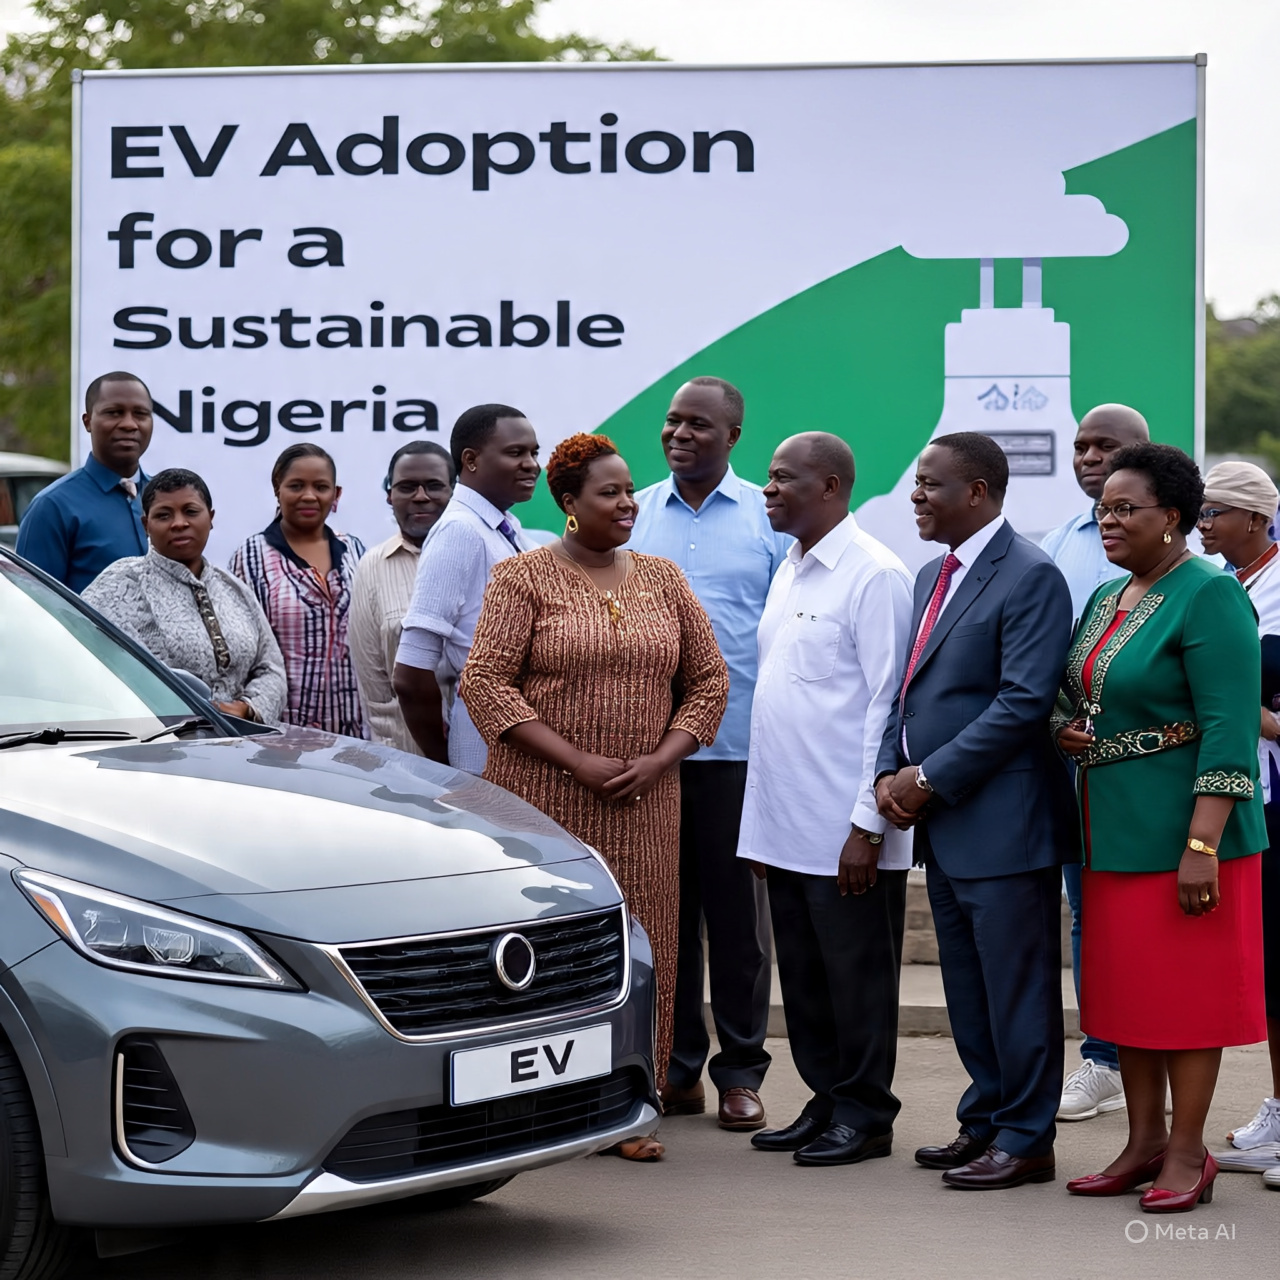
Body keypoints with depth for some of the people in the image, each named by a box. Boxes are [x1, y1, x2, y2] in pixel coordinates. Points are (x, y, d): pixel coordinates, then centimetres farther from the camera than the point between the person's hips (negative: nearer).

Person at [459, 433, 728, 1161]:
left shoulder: (663, 581, 11)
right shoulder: (523, 579, -2)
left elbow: (709, 680, 12)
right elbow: (485, 682, -9)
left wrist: (658, 760, -5)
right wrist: (579, 763, -15)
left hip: (644, 805, 4)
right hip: (544, 798, -4)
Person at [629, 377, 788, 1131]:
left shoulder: (768, 518, 3)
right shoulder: (634, 517, 9)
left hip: (737, 748, -2)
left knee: (737, 912, 3)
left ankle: (741, 1071, 12)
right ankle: (677, 1067, 16)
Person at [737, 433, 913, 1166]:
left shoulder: (875, 576, -11)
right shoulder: (789, 572, 15)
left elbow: (890, 705, -15)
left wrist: (868, 823, -18)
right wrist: (760, 819, 15)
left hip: (846, 830, -8)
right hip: (785, 823, 8)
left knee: (856, 975, 1)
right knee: (803, 976, 13)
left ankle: (865, 1116, 11)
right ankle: (825, 1103, 23)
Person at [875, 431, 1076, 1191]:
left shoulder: (1030, 578, -13)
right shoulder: (933, 578, 16)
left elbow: (1023, 702, -19)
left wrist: (931, 778, -17)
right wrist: (892, 771, 3)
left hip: (1002, 825, -9)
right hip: (944, 825, 9)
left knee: (1017, 989, -1)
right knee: (967, 987, 15)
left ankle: (1026, 1140, 6)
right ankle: (986, 1122, 25)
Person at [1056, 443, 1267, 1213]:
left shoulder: (1209, 596, -12)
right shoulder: (1106, 599, 13)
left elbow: (1230, 730, -18)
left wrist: (1202, 846, -23)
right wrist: (1066, 729, 1)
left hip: (1182, 830, -8)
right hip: (1115, 830, 8)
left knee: (1186, 987, -1)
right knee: (1123, 985, 11)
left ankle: (1188, 1153, 8)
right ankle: (1144, 1143, 20)